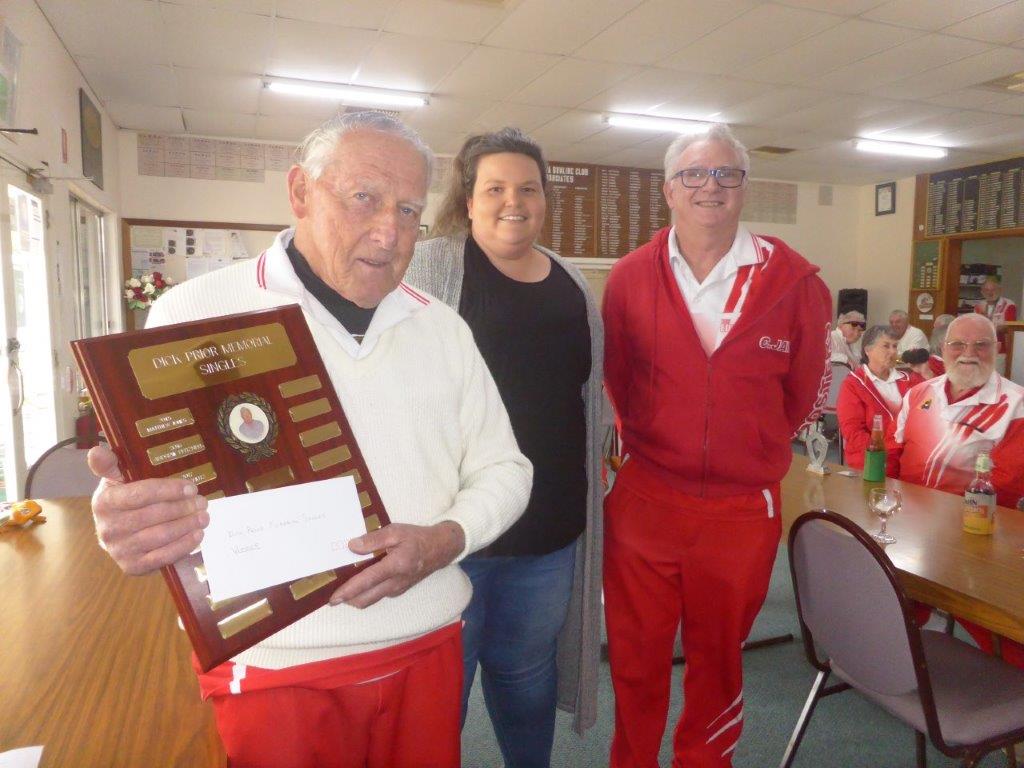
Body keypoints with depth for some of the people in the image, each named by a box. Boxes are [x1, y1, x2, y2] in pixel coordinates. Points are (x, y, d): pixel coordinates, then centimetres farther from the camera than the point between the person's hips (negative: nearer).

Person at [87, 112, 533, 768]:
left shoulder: (442, 327, 5)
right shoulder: (195, 314, -7)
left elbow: (503, 468, 7)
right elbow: (142, 494, -4)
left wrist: (444, 541, -13)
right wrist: (127, 522, -29)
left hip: (429, 653, 4)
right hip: (271, 669, -3)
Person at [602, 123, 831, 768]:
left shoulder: (793, 280, -3)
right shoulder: (630, 277, -2)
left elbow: (806, 392, 7)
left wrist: (751, 450, 11)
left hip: (744, 509, 0)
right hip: (642, 498, 0)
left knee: (718, 664, 19)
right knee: (635, 663, 14)